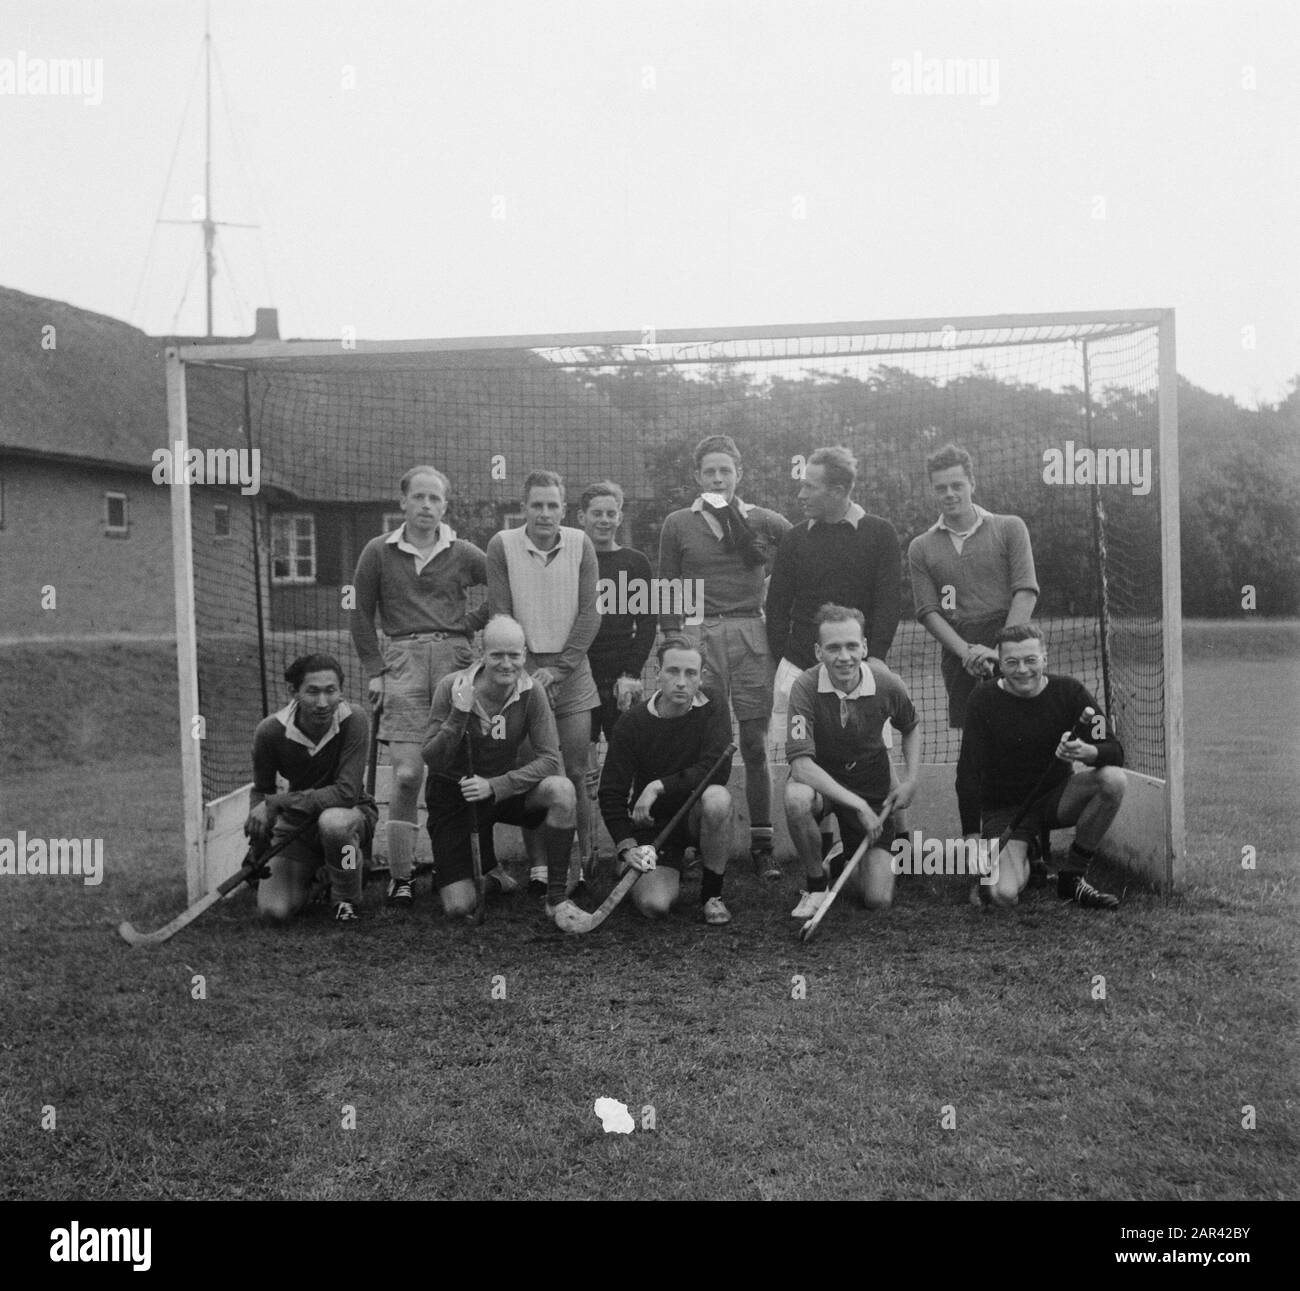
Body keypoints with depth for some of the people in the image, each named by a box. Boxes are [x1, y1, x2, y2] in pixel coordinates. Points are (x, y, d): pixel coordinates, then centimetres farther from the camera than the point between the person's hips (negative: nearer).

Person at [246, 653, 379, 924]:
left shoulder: (353, 721, -25)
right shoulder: (270, 731, -17)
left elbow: (347, 793, -31)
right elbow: (261, 790, 1)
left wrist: (276, 803, -31)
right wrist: (258, 843, -14)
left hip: (351, 813, -3)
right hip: (295, 822, 3)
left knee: (332, 821, -39)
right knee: (272, 909, -12)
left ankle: (347, 900, -9)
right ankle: (312, 878, 25)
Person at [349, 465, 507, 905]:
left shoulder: (464, 554, 10)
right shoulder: (379, 551, 10)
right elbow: (361, 615, 12)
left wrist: (472, 622, 8)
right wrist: (374, 670, 4)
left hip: (455, 656, 1)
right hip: (402, 658, -1)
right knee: (408, 773, -9)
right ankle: (399, 876, -1)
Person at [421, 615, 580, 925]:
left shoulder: (531, 691, -14)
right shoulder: (452, 687, -18)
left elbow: (549, 760, -18)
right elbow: (431, 760, -19)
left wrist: (494, 786, -30)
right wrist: (459, 714, -34)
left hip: (506, 788, 2)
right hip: (454, 795, -1)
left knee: (561, 789, -30)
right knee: (459, 908, -9)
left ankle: (556, 899, -17)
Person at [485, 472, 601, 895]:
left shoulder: (580, 545, 2)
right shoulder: (502, 545, -1)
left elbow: (588, 613, -1)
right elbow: (500, 614, -3)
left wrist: (558, 668, -10)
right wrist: (527, 670, -11)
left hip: (572, 671, 1)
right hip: (523, 669, -1)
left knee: (575, 774, -1)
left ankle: (582, 861, 8)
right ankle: (538, 866, 7)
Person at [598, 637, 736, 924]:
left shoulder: (712, 708, -9)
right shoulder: (633, 722, -9)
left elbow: (717, 770, -23)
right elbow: (611, 792, -6)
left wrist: (659, 787, -26)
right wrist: (626, 847, -19)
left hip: (696, 816, 0)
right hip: (652, 822, 0)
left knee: (717, 798, -35)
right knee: (654, 905, -21)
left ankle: (712, 893, -12)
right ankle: (669, 875, 20)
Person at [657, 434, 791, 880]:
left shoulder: (763, 522, 8)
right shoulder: (677, 524, 9)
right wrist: (674, 642, 1)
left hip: (752, 637, 0)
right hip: (699, 637, 0)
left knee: (755, 745, 1)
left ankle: (761, 844, 8)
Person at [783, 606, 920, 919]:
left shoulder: (888, 685, -15)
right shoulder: (805, 687, -24)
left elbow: (911, 728, 9)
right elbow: (800, 764, -31)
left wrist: (910, 779, -4)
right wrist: (857, 805, -33)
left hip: (871, 789, 1)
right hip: (819, 782, -1)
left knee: (879, 901, -9)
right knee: (796, 797, -39)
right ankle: (815, 881, -10)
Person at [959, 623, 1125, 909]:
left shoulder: (1070, 691, -7)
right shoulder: (982, 700, -12)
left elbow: (1115, 752, -10)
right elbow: (973, 771, -11)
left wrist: (1087, 752, -35)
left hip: (1057, 796, 3)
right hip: (1003, 807, -3)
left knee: (1114, 779, -26)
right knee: (1006, 895, -26)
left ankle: (1072, 877, -8)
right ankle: (992, 867, 16)